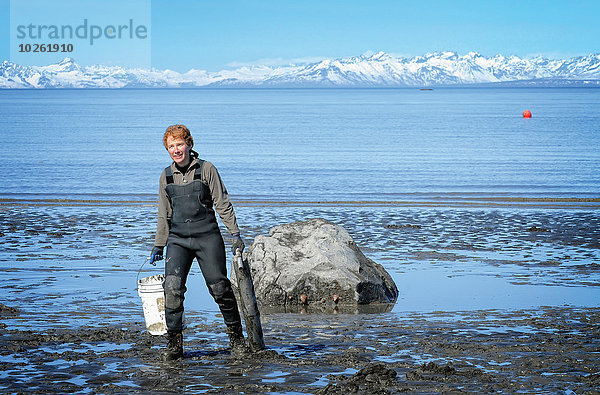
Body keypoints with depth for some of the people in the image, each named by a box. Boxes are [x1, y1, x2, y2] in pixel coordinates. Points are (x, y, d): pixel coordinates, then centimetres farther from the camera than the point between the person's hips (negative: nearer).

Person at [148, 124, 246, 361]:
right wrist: (158, 245, 20)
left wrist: (235, 234, -4)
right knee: (172, 287, -14)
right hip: (178, 239, 3)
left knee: (219, 287, -3)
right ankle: (174, 343, -7)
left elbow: (223, 204, 1)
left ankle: (236, 336, 17)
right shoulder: (166, 176, 10)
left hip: (207, 237, -3)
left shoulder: (206, 169, -1)